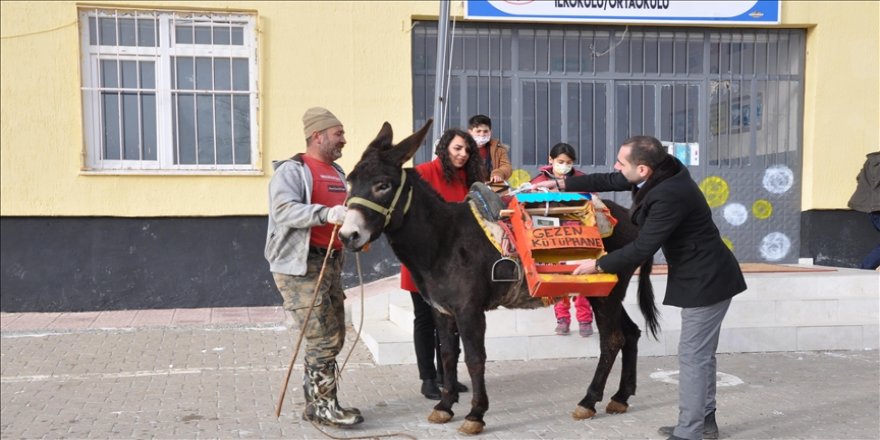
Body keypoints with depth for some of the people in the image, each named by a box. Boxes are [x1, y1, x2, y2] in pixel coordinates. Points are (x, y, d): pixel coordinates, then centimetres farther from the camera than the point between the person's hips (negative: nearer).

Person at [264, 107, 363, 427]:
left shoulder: (337, 172, 16)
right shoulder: (292, 170, -9)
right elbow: (284, 210, -25)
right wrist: (327, 214, -36)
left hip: (331, 262, 9)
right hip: (300, 265, -9)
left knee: (333, 337, 13)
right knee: (324, 338, -7)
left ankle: (316, 402, 27)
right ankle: (324, 407, 6)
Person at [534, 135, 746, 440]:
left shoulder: (669, 195, -30)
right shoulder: (660, 172, -1)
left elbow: (643, 248, -26)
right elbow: (610, 181, 11)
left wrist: (598, 265, -14)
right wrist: (562, 184, 11)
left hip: (706, 281, -10)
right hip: (704, 277, 10)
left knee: (692, 356, -3)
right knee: (701, 355, 19)